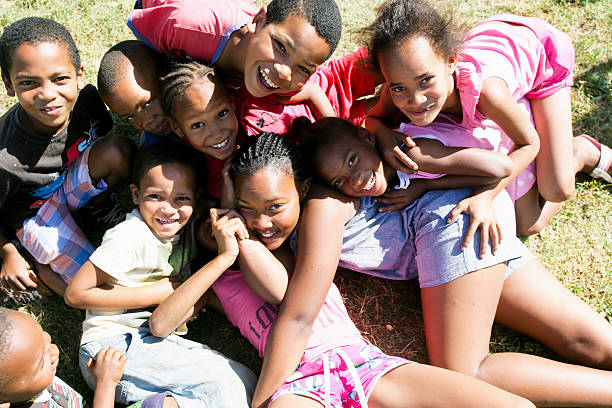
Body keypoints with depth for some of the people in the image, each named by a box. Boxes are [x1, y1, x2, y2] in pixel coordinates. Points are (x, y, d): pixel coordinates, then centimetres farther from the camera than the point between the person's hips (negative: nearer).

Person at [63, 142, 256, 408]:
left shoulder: (184, 230, 8)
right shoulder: (131, 236, -15)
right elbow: (76, 294, -15)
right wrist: (155, 293, -13)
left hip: (157, 341, 8)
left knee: (246, 382, -8)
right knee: (225, 382, -22)